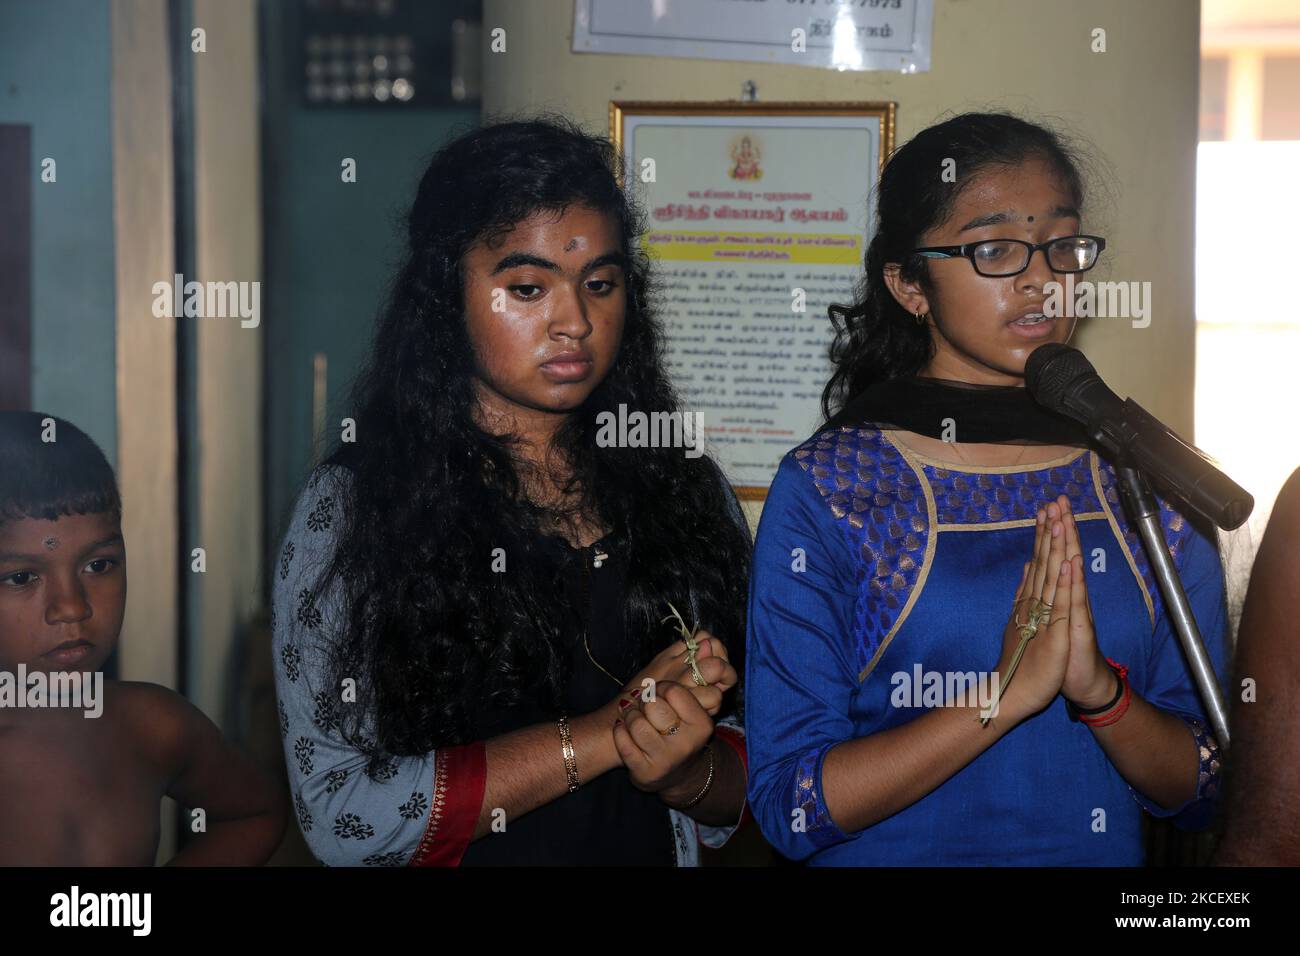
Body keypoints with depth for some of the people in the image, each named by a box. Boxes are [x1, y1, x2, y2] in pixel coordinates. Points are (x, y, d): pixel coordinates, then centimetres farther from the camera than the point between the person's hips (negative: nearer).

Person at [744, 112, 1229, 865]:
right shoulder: (823, 491, -7)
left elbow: (1203, 795, 2)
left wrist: (1099, 688, -15)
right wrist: (1005, 693, -20)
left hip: (1104, 857, 2)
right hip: (892, 857, -2)